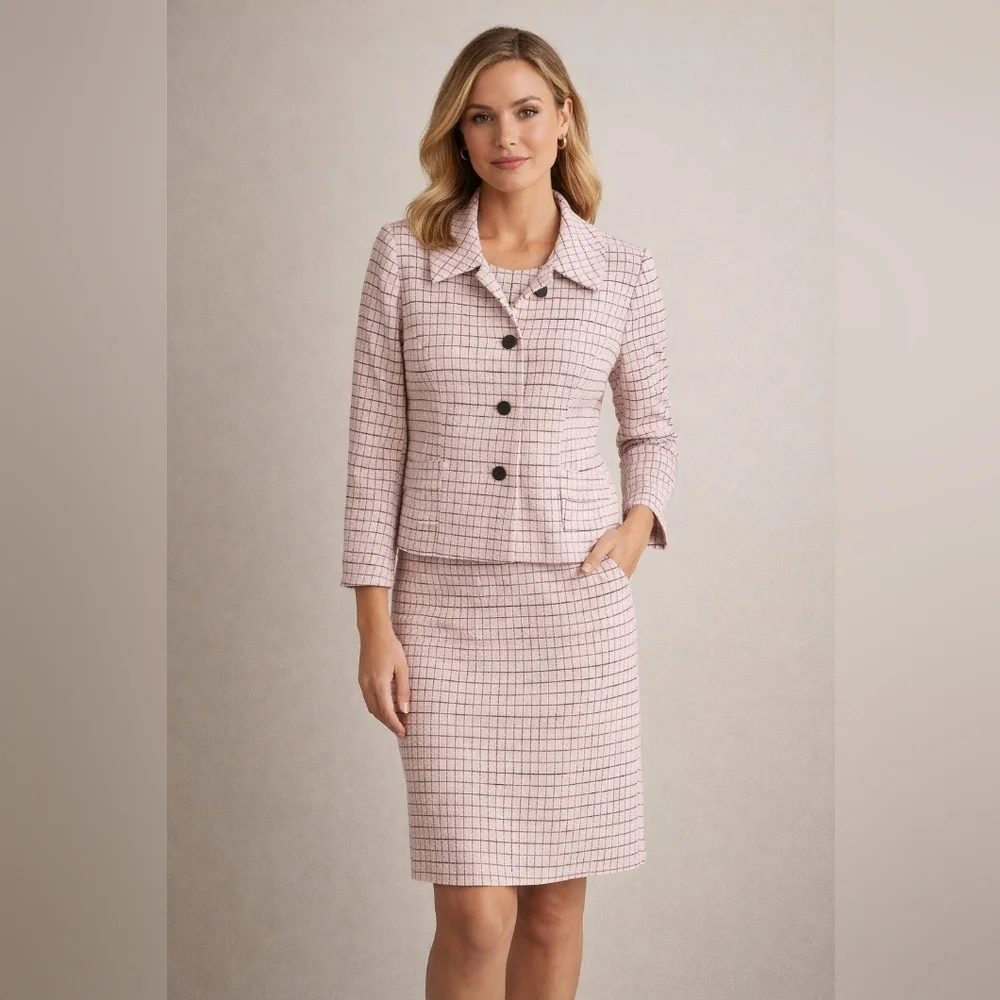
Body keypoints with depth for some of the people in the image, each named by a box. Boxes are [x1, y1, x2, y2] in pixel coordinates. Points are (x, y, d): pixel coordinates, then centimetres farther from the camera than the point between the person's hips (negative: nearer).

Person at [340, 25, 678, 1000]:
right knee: (476, 916, -3)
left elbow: (650, 428, 16)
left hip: (578, 605, 1)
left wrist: (639, 524, -4)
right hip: (446, 609, -1)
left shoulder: (623, 273, 2)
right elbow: (376, 442, 0)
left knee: (556, 898, 10)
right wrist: (375, 625, -4)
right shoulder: (404, 255, -1)